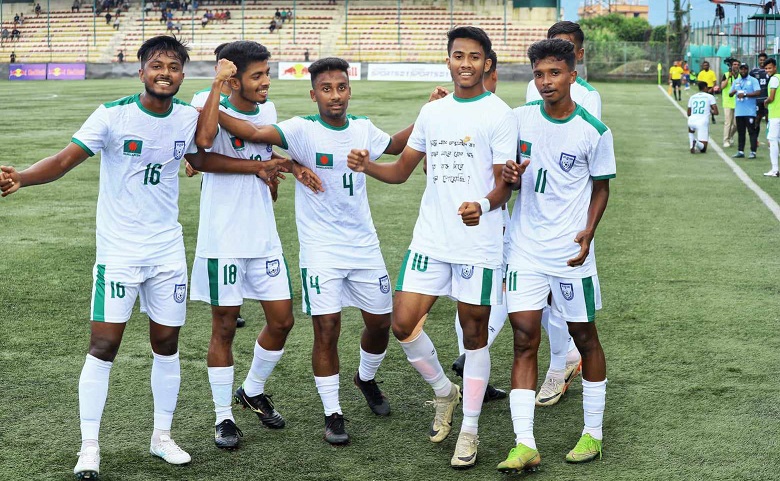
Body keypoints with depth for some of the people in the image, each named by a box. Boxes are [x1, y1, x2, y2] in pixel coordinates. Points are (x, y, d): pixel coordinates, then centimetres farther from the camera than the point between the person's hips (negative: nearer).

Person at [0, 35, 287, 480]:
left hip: (168, 250, 4)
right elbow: (65, 160, -20)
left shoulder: (189, 118, 1)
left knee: (167, 345, 9)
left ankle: (162, 437, 25)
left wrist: (256, 167, 19)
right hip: (118, 251, -4)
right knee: (104, 347, -5)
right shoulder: (113, 115, -14)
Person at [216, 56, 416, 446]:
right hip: (321, 249, -5)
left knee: (380, 322, 12)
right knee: (327, 329, -7)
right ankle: (332, 414, 8)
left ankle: (366, 378, 43)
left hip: (364, 245, 5)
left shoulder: (362, 129, 4)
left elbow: (395, 145, 24)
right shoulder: (302, 130, -11)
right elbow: (253, 133, -26)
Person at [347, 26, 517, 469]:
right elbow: (402, 170, 16)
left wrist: (484, 205, -30)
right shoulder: (432, 112, 11)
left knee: (474, 333, 3)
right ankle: (445, 392, 27)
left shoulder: (499, 115, -5)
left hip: (479, 243, -5)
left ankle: (469, 430, 17)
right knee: (403, 323, 1)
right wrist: (367, 166, -4)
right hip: (430, 239, 5)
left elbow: (504, 185, -8)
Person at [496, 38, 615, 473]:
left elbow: (601, 187, 3)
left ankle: (593, 434, 25)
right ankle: (525, 445, -2)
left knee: (585, 337, 9)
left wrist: (588, 231, -13)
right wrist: (510, 176, -10)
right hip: (525, 248, 2)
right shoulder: (520, 118, 1)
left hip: (571, 252, -2)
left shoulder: (594, 132, -7)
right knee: (525, 340, -2)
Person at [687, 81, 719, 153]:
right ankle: (697, 143, -32)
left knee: (691, 131, 41)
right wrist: (710, 111, 22)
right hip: (703, 122, -3)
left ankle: (692, 146, 13)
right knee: (703, 149, 4)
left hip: (691, 121, 3)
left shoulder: (692, 97, 17)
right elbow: (716, 112, 0)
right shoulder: (710, 97, 7)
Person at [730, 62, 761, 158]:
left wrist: (745, 94, -18)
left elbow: (758, 92, -14)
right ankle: (740, 151, 14)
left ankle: (753, 152, -3)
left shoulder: (753, 80, -2)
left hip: (750, 112, -5)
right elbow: (730, 94, 18)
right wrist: (732, 92, -6)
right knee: (740, 132, 9)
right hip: (739, 112, 5)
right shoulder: (736, 81, 15)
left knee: (752, 132, -4)